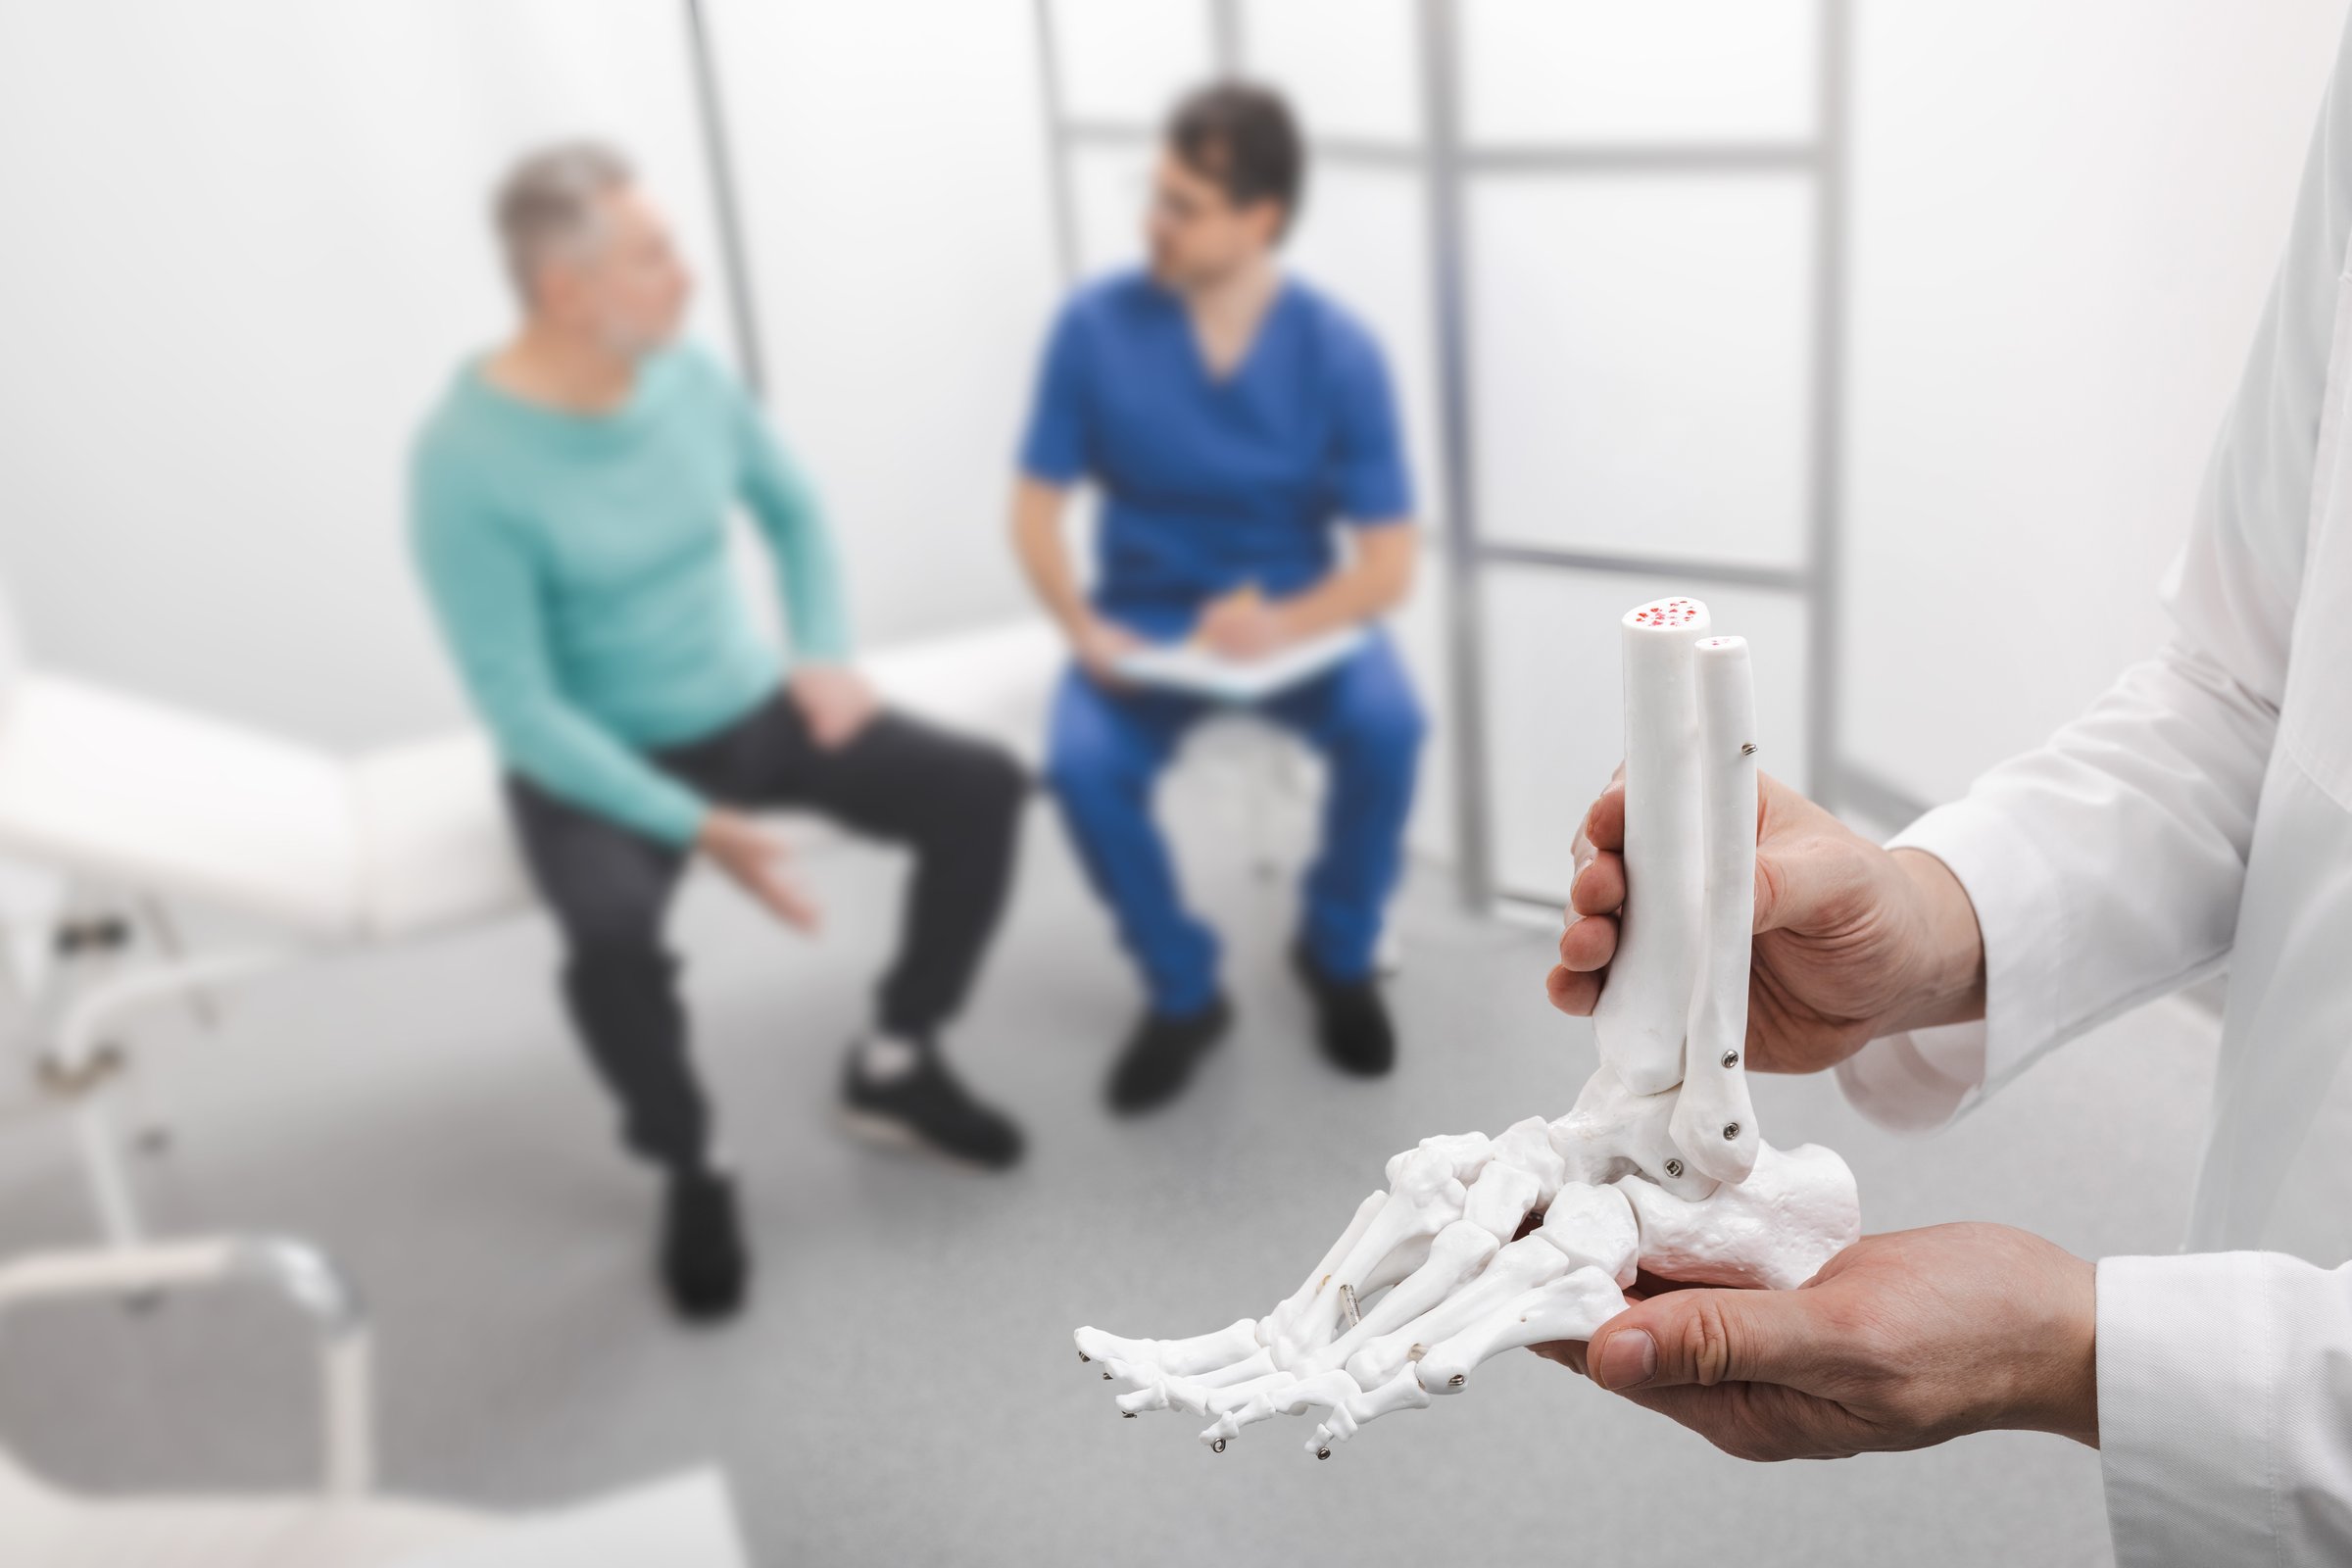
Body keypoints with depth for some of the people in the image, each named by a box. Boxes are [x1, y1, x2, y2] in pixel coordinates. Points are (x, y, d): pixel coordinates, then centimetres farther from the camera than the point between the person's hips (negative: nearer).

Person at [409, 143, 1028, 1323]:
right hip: (598, 763, -5)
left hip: (749, 709, 6)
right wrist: (693, 827, -28)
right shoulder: (465, 462, -23)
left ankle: (892, 1066, 11)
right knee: (612, 931, -36)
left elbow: (792, 511, 14)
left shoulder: (685, 378, -6)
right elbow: (518, 707, -23)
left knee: (981, 790, -9)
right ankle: (691, 1171, -4)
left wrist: (825, 653, 0)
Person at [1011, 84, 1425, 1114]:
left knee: (1386, 728, -30)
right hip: (1146, 618, 1)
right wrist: (1082, 626, -23)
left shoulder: (1338, 351, -13)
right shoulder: (1095, 327, -11)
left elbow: (1389, 564, -13)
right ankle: (1182, 992, -2)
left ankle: (1337, 951, 2)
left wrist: (1283, 626, -32)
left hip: (1295, 612, 0)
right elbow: (1035, 507, -4)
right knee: (1080, 761, -29)